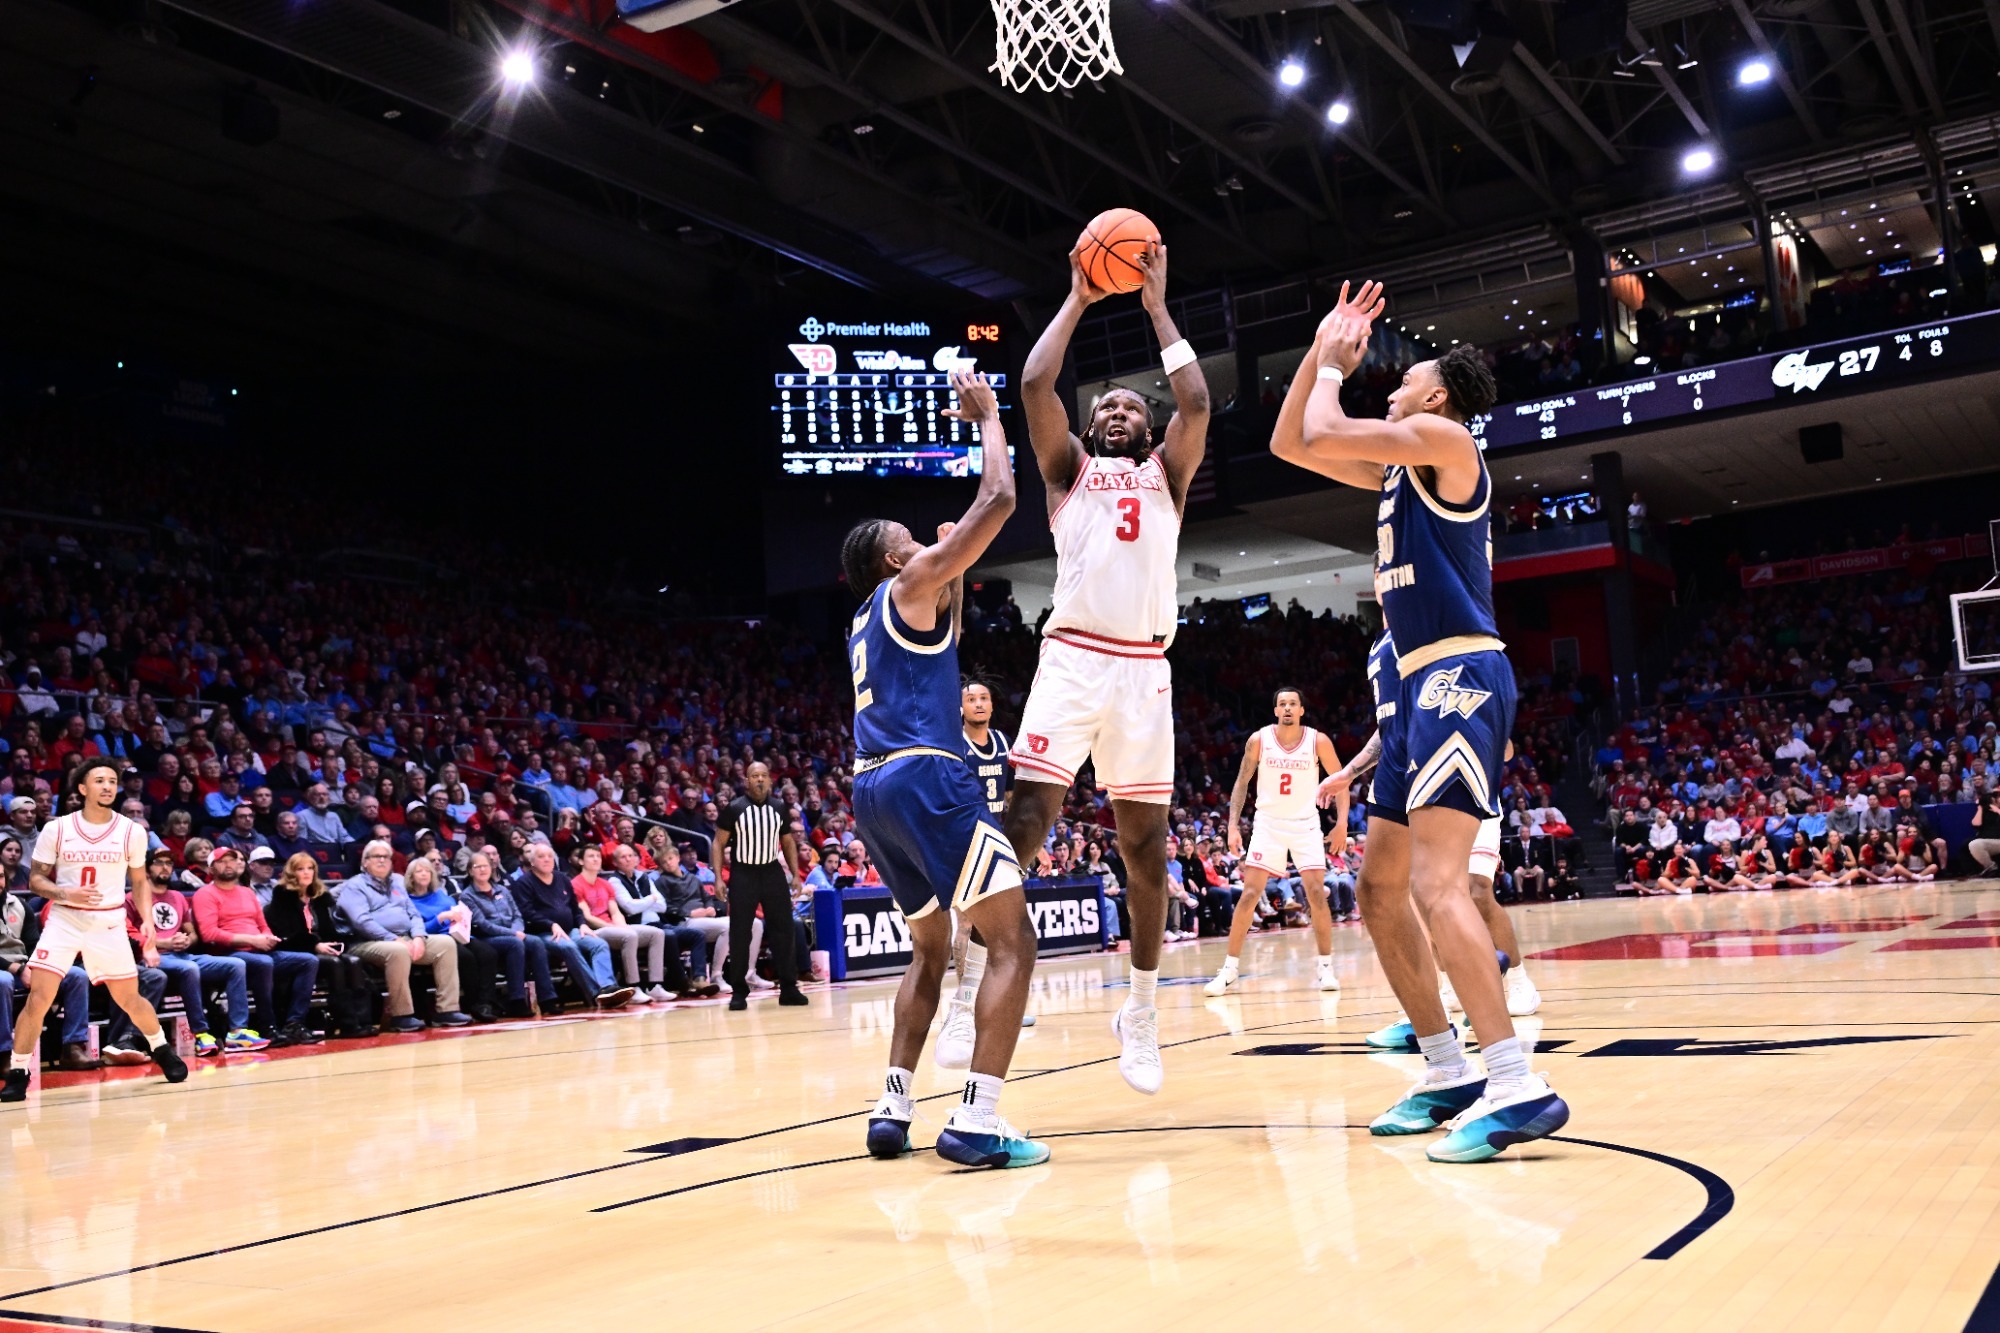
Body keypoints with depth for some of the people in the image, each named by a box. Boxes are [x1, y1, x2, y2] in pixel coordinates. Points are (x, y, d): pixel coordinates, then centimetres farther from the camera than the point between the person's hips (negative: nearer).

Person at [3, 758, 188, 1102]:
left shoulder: (132, 832, -2)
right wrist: (67, 893, -18)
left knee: (129, 999, 8)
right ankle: (17, 1074, 2)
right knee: (38, 999, -11)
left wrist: (147, 921, -1)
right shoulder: (56, 829, -5)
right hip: (64, 919, -1)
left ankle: (162, 1050, 32)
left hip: (109, 922, 1)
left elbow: (140, 881, 10)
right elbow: (36, 878, 1)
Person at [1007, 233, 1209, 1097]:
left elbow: (1196, 402, 3)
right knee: (1023, 826, -12)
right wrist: (1077, 301, 13)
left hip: (1144, 670, 2)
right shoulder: (1069, 467, 17)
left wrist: (1157, 307, 11)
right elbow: (1034, 385, 3)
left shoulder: (1166, 471, 20)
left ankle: (1141, 1011, 19)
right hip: (1071, 660, -2)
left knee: (1145, 846, 5)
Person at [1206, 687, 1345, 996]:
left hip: (1305, 823, 0)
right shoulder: (1259, 740, -8)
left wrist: (1341, 823, -9)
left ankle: (1324, 967, 4)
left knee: (1316, 892, -10)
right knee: (1249, 893, -5)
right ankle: (1229, 970, 1)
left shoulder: (1318, 741, -10)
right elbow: (1242, 783, 0)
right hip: (1268, 823, 0)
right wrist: (1233, 826, -7)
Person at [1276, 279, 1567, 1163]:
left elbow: (1322, 433, -12)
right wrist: (1322, 352, 21)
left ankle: (1518, 1087, -24)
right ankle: (1448, 1073, 16)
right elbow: (1290, 445, 25)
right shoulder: (1398, 467, 22)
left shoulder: (1446, 440, -5)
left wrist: (1337, 368, 7)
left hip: (1459, 676, -10)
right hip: (1420, 687, 10)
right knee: (1379, 889, 10)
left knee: (1436, 883, -21)